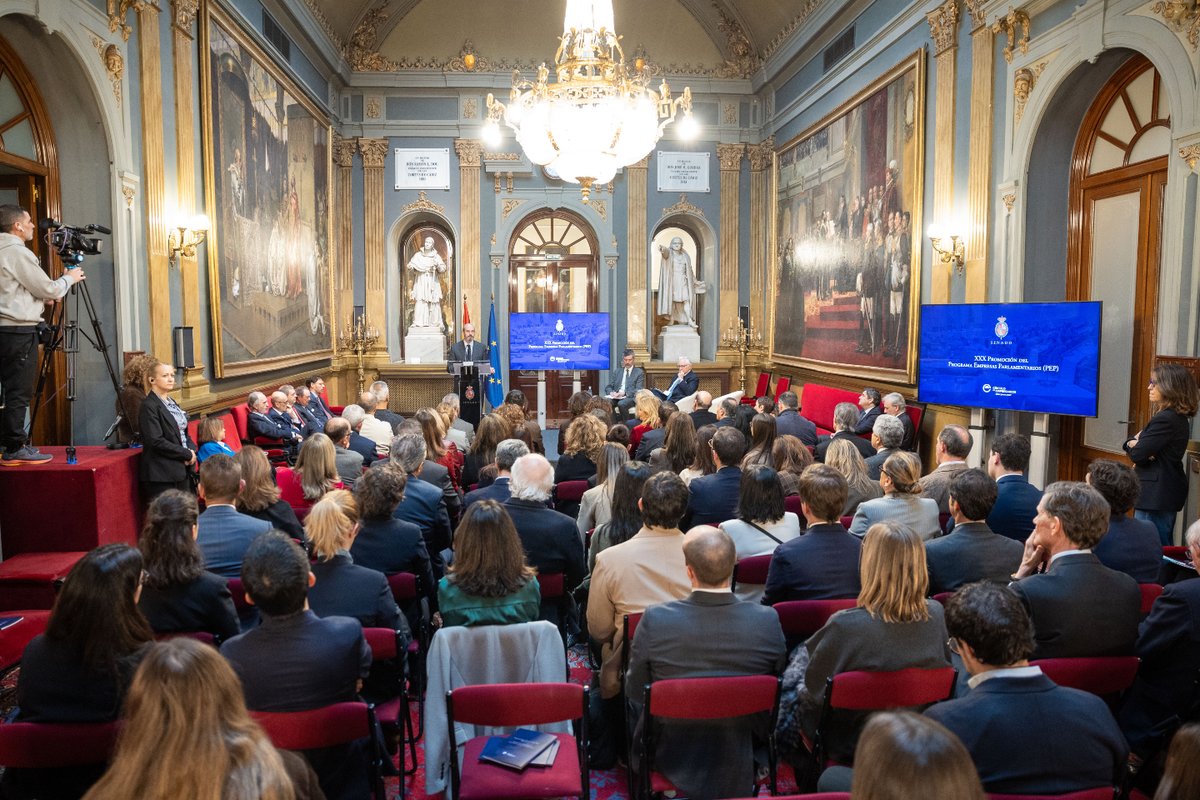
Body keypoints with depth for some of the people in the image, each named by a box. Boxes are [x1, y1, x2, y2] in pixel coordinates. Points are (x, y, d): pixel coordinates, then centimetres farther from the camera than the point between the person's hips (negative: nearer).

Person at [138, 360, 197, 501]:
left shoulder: (171, 403, 16)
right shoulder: (149, 406, -10)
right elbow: (156, 441, -18)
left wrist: (192, 450, 0)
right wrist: (187, 454, -14)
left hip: (182, 470, 8)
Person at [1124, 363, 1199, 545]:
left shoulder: (1165, 420, -19)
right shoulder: (1179, 418, 14)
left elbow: (1137, 455, -20)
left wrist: (1132, 444, 0)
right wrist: (1136, 442, -7)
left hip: (1156, 494, -11)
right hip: (1167, 492, 11)